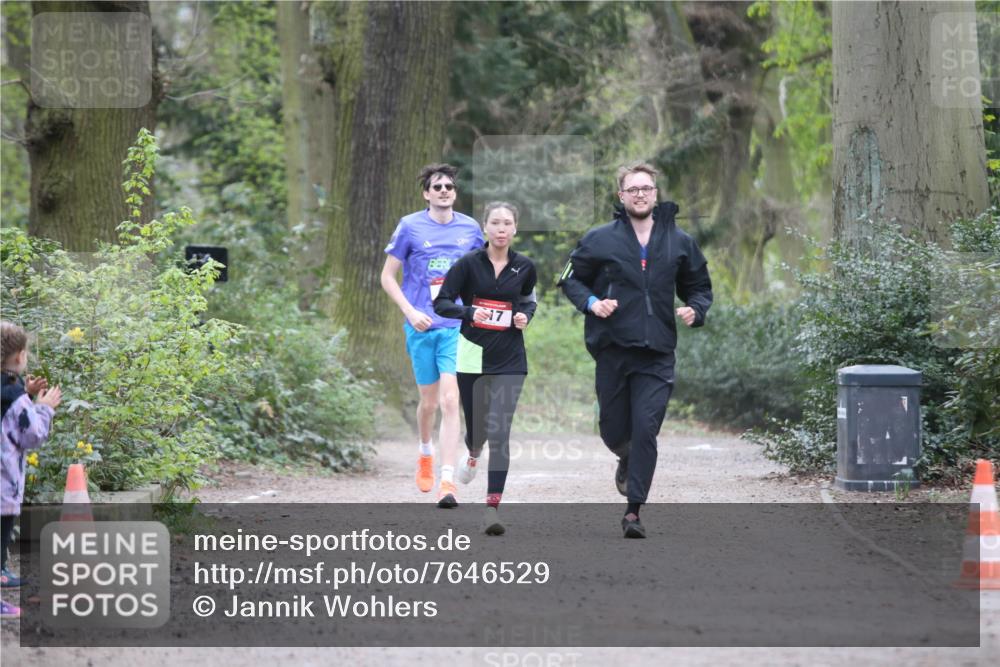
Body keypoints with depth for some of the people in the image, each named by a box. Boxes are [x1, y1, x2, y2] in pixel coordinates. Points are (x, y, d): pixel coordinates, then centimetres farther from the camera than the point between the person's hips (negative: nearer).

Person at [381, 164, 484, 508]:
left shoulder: (470, 228, 6)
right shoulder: (410, 227, -1)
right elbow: (388, 277, 2)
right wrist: (410, 312, -9)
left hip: (457, 327, 0)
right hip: (422, 327, 0)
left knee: (450, 401, -13)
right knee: (429, 401, 10)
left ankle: (447, 481, -16)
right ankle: (425, 454, 42)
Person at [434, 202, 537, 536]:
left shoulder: (524, 267, 1)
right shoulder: (469, 264, -6)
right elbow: (441, 302, -4)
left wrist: (525, 316, -1)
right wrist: (469, 312, -21)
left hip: (509, 360, 0)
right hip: (473, 356, 0)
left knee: (500, 432, -10)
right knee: (476, 427, 13)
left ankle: (493, 506, -11)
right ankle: (473, 454, 52)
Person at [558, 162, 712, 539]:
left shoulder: (679, 242, 7)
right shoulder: (599, 240, 1)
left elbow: (700, 287, 19)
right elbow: (571, 279, 10)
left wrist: (695, 310, -2)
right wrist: (591, 303, -9)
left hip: (657, 355, 0)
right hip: (612, 351, 0)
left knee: (645, 431, -10)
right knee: (614, 431, 9)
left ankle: (633, 511, -6)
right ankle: (627, 460, 45)